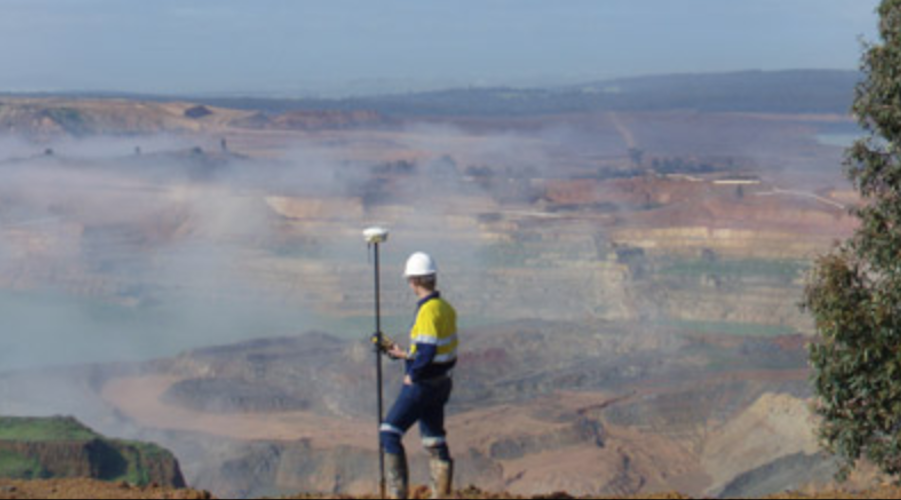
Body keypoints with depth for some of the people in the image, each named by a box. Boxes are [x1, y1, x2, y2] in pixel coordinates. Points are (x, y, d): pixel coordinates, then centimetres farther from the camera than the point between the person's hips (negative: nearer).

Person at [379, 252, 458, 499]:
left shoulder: (428, 311, -22)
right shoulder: (446, 308, 7)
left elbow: (428, 351, -30)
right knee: (434, 439, 15)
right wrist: (406, 355, 19)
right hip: (441, 383, 9)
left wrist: (412, 375, -15)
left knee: (390, 433, -1)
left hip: (423, 384, -9)